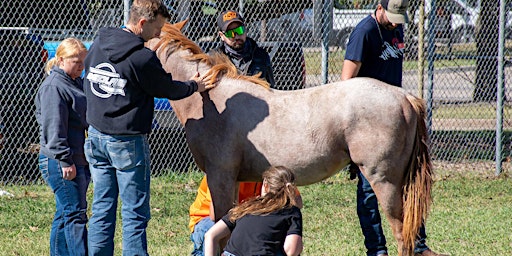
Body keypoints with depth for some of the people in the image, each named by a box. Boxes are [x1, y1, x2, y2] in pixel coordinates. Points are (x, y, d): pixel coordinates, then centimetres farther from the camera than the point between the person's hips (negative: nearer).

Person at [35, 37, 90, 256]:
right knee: (75, 214, -11)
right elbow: (53, 127, -18)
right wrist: (65, 160, -22)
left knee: (65, 215, 11)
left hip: (79, 161, 9)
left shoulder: (76, 83, 17)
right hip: (60, 163, -9)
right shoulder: (53, 87, -12)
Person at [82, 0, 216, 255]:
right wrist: (194, 86, 16)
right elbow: (167, 89, -4)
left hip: (96, 136, 7)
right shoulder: (142, 58, -18)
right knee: (135, 214, 0)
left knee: (102, 209, 11)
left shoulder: (97, 46, 4)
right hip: (127, 142, -7)